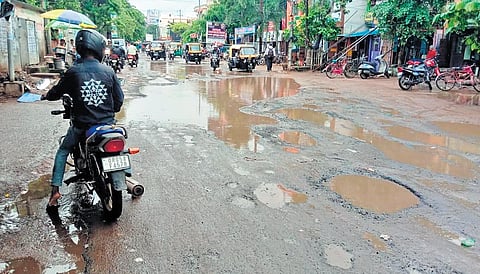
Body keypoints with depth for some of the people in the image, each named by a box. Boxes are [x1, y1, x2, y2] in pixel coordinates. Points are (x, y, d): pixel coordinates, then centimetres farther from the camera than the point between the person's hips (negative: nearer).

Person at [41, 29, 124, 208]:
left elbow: (56, 93, 6)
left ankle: (55, 190, 15)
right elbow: (119, 99, 2)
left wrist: (46, 95, 29)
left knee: (62, 152, 22)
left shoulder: (73, 72, -7)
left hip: (81, 125, 0)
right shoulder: (109, 72, -4)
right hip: (107, 124, 1)